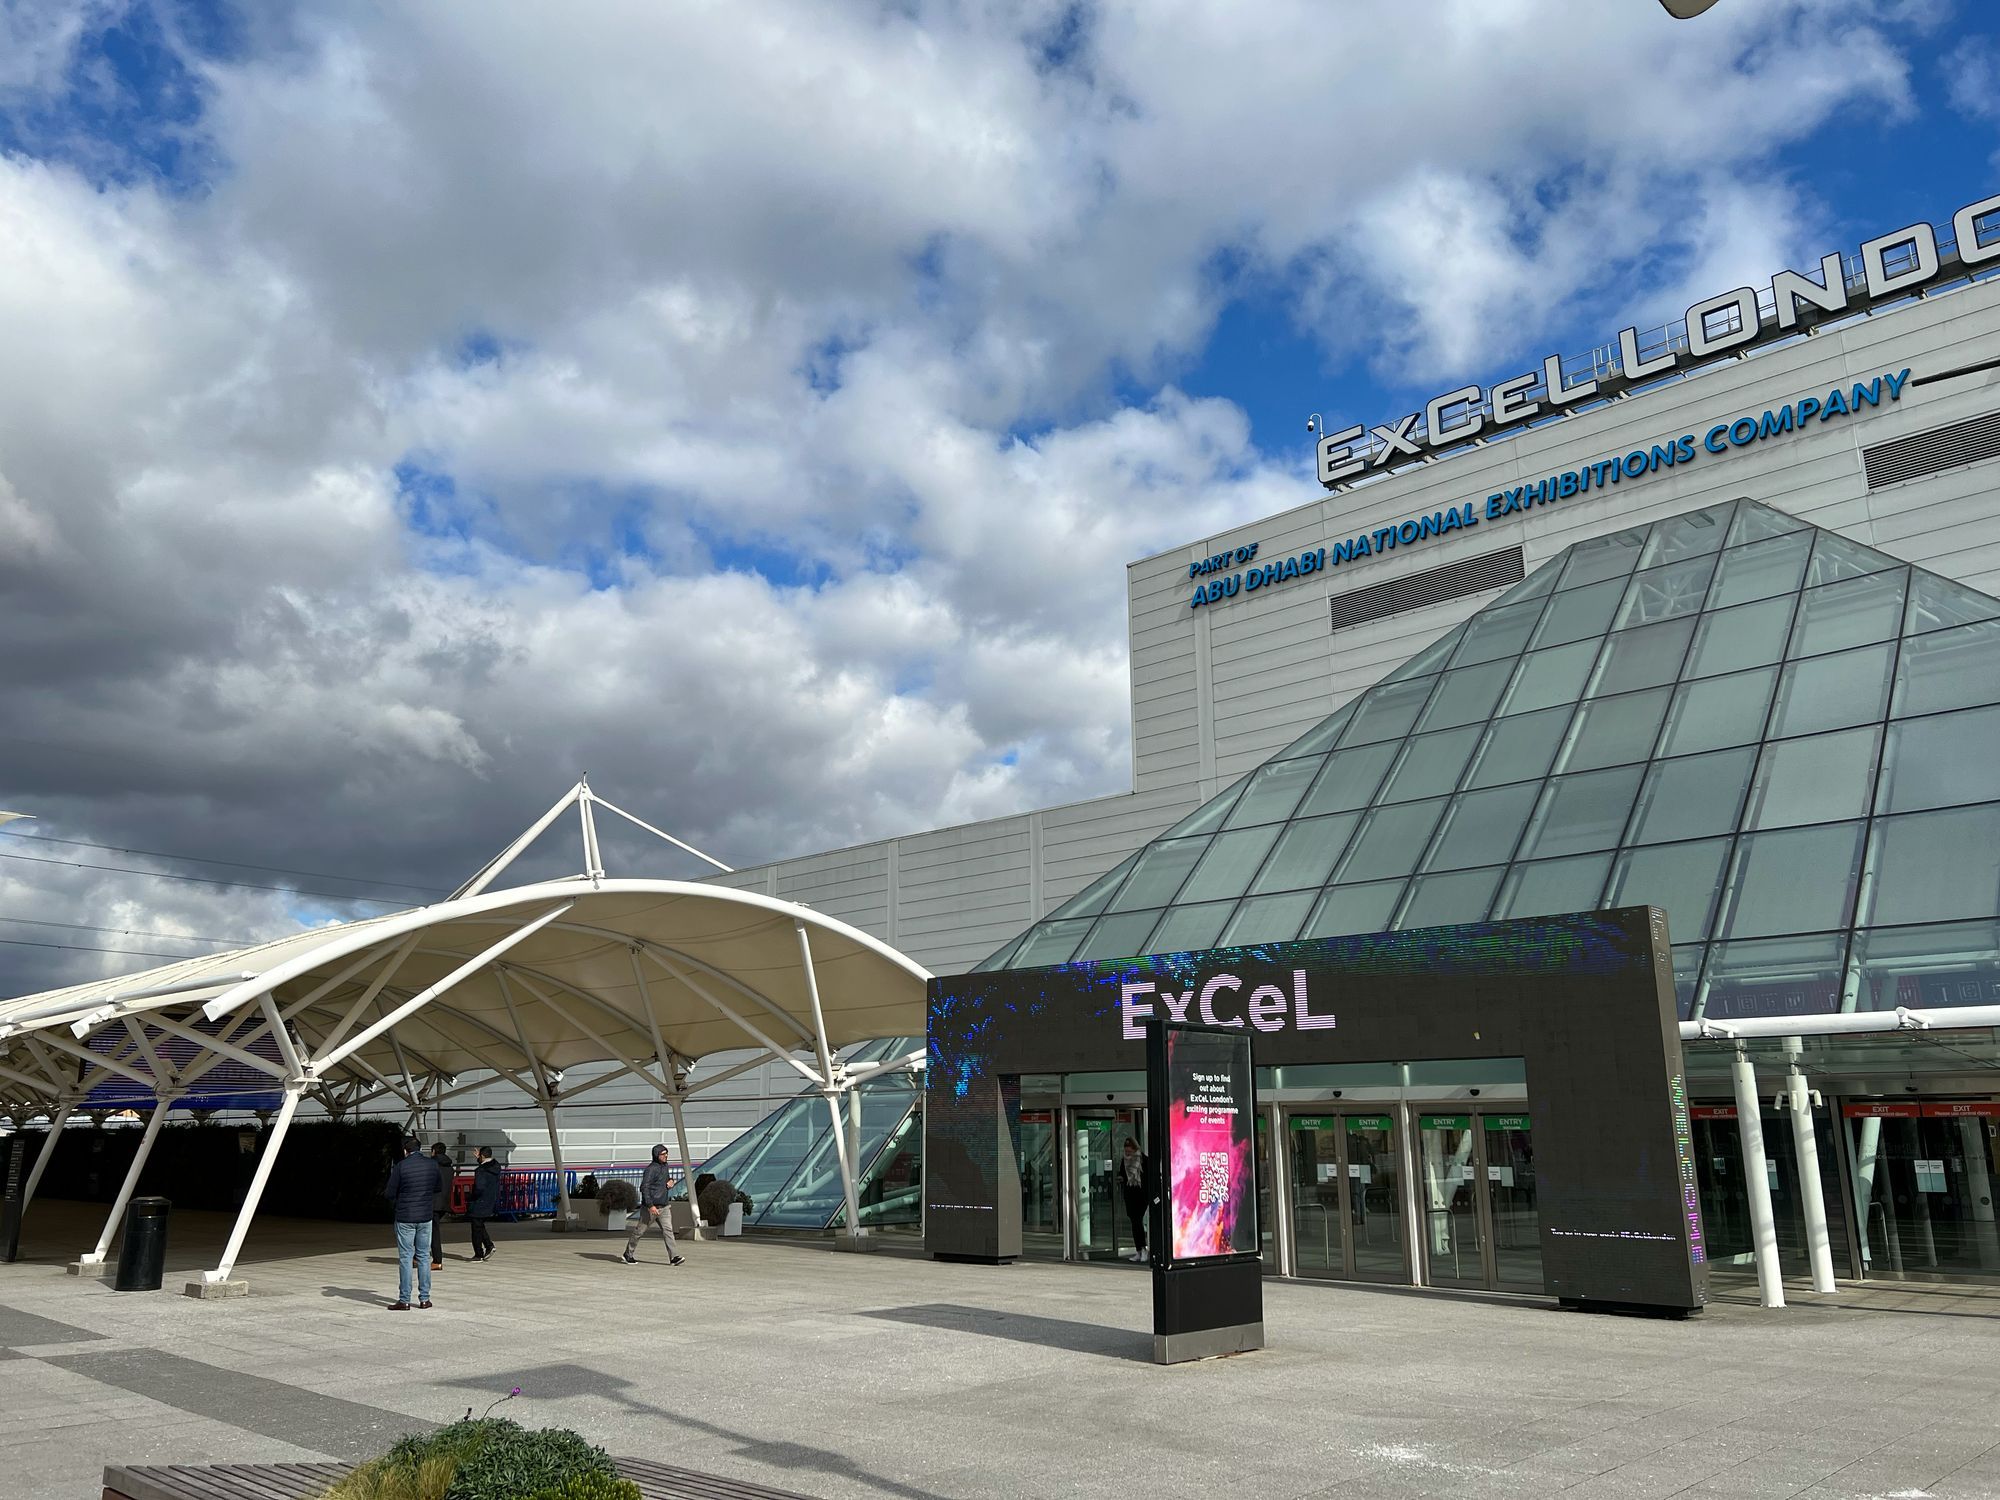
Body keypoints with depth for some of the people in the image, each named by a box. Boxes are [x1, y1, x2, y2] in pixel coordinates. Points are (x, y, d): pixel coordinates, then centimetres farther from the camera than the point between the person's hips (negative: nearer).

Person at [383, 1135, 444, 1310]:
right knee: (424, 1257, 10)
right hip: (425, 1217, 3)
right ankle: (424, 1298, 12)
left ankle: (404, 1300, 3)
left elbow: (389, 1194, -7)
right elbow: (438, 1189, 12)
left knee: (405, 1258, 2)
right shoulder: (432, 1165, 1)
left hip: (405, 1218, -3)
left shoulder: (400, 1166, -12)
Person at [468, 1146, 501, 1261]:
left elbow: (479, 1187, -32)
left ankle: (478, 1254, 10)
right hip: (491, 1203, 8)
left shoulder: (481, 1170, -22)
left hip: (479, 1203, -8)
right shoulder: (496, 1167, 3)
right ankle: (489, 1245, 11)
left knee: (476, 1229, 4)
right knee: (480, 1226, 22)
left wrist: (474, 1196, -15)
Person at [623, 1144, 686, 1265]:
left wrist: (671, 1181, 6)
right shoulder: (651, 1168, -16)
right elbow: (644, 1187, -22)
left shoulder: (664, 1166, 11)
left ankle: (674, 1257, -10)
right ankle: (629, 1254, 24)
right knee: (639, 1231, 6)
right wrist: (650, 1205, -27)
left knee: (668, 1230, -4)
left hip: (663, 1207, 7)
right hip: (649, 1207, -7)